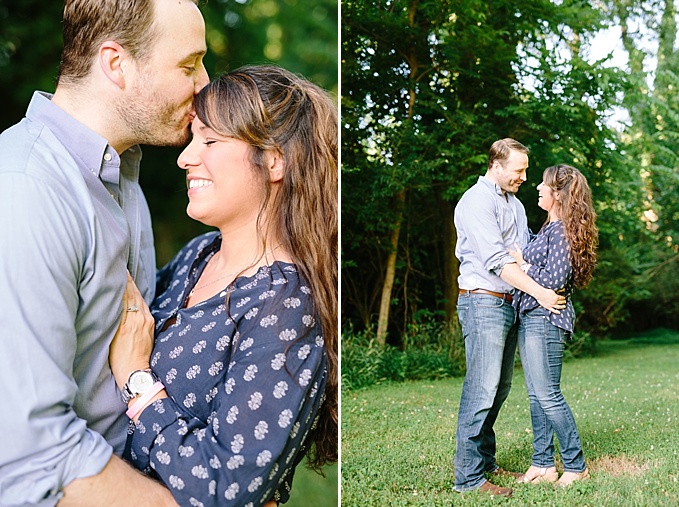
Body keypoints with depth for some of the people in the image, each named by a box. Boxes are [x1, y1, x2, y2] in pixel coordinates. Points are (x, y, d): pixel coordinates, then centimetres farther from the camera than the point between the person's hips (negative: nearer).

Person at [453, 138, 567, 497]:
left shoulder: (514, 204, 19)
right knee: (482, 388, -11)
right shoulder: (476, 202, -11)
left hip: (510, 303, 9)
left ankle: (485, 463, 19)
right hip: (483, 302, -9)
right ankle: (468, 476, -6)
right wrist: (539, 292, -18)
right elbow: (497, 260, -18)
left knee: (500, 387, 11)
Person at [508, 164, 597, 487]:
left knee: (548, 395, -6)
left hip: (546, 318, -10)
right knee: (536, 396, 11)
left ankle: (576, 466, 5)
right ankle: (542, 464, 17)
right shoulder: (549, 229, 16)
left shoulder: (561, 231, -13)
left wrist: (522, 264, -9)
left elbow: (555, 280, -19)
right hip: (529, 318, 10)